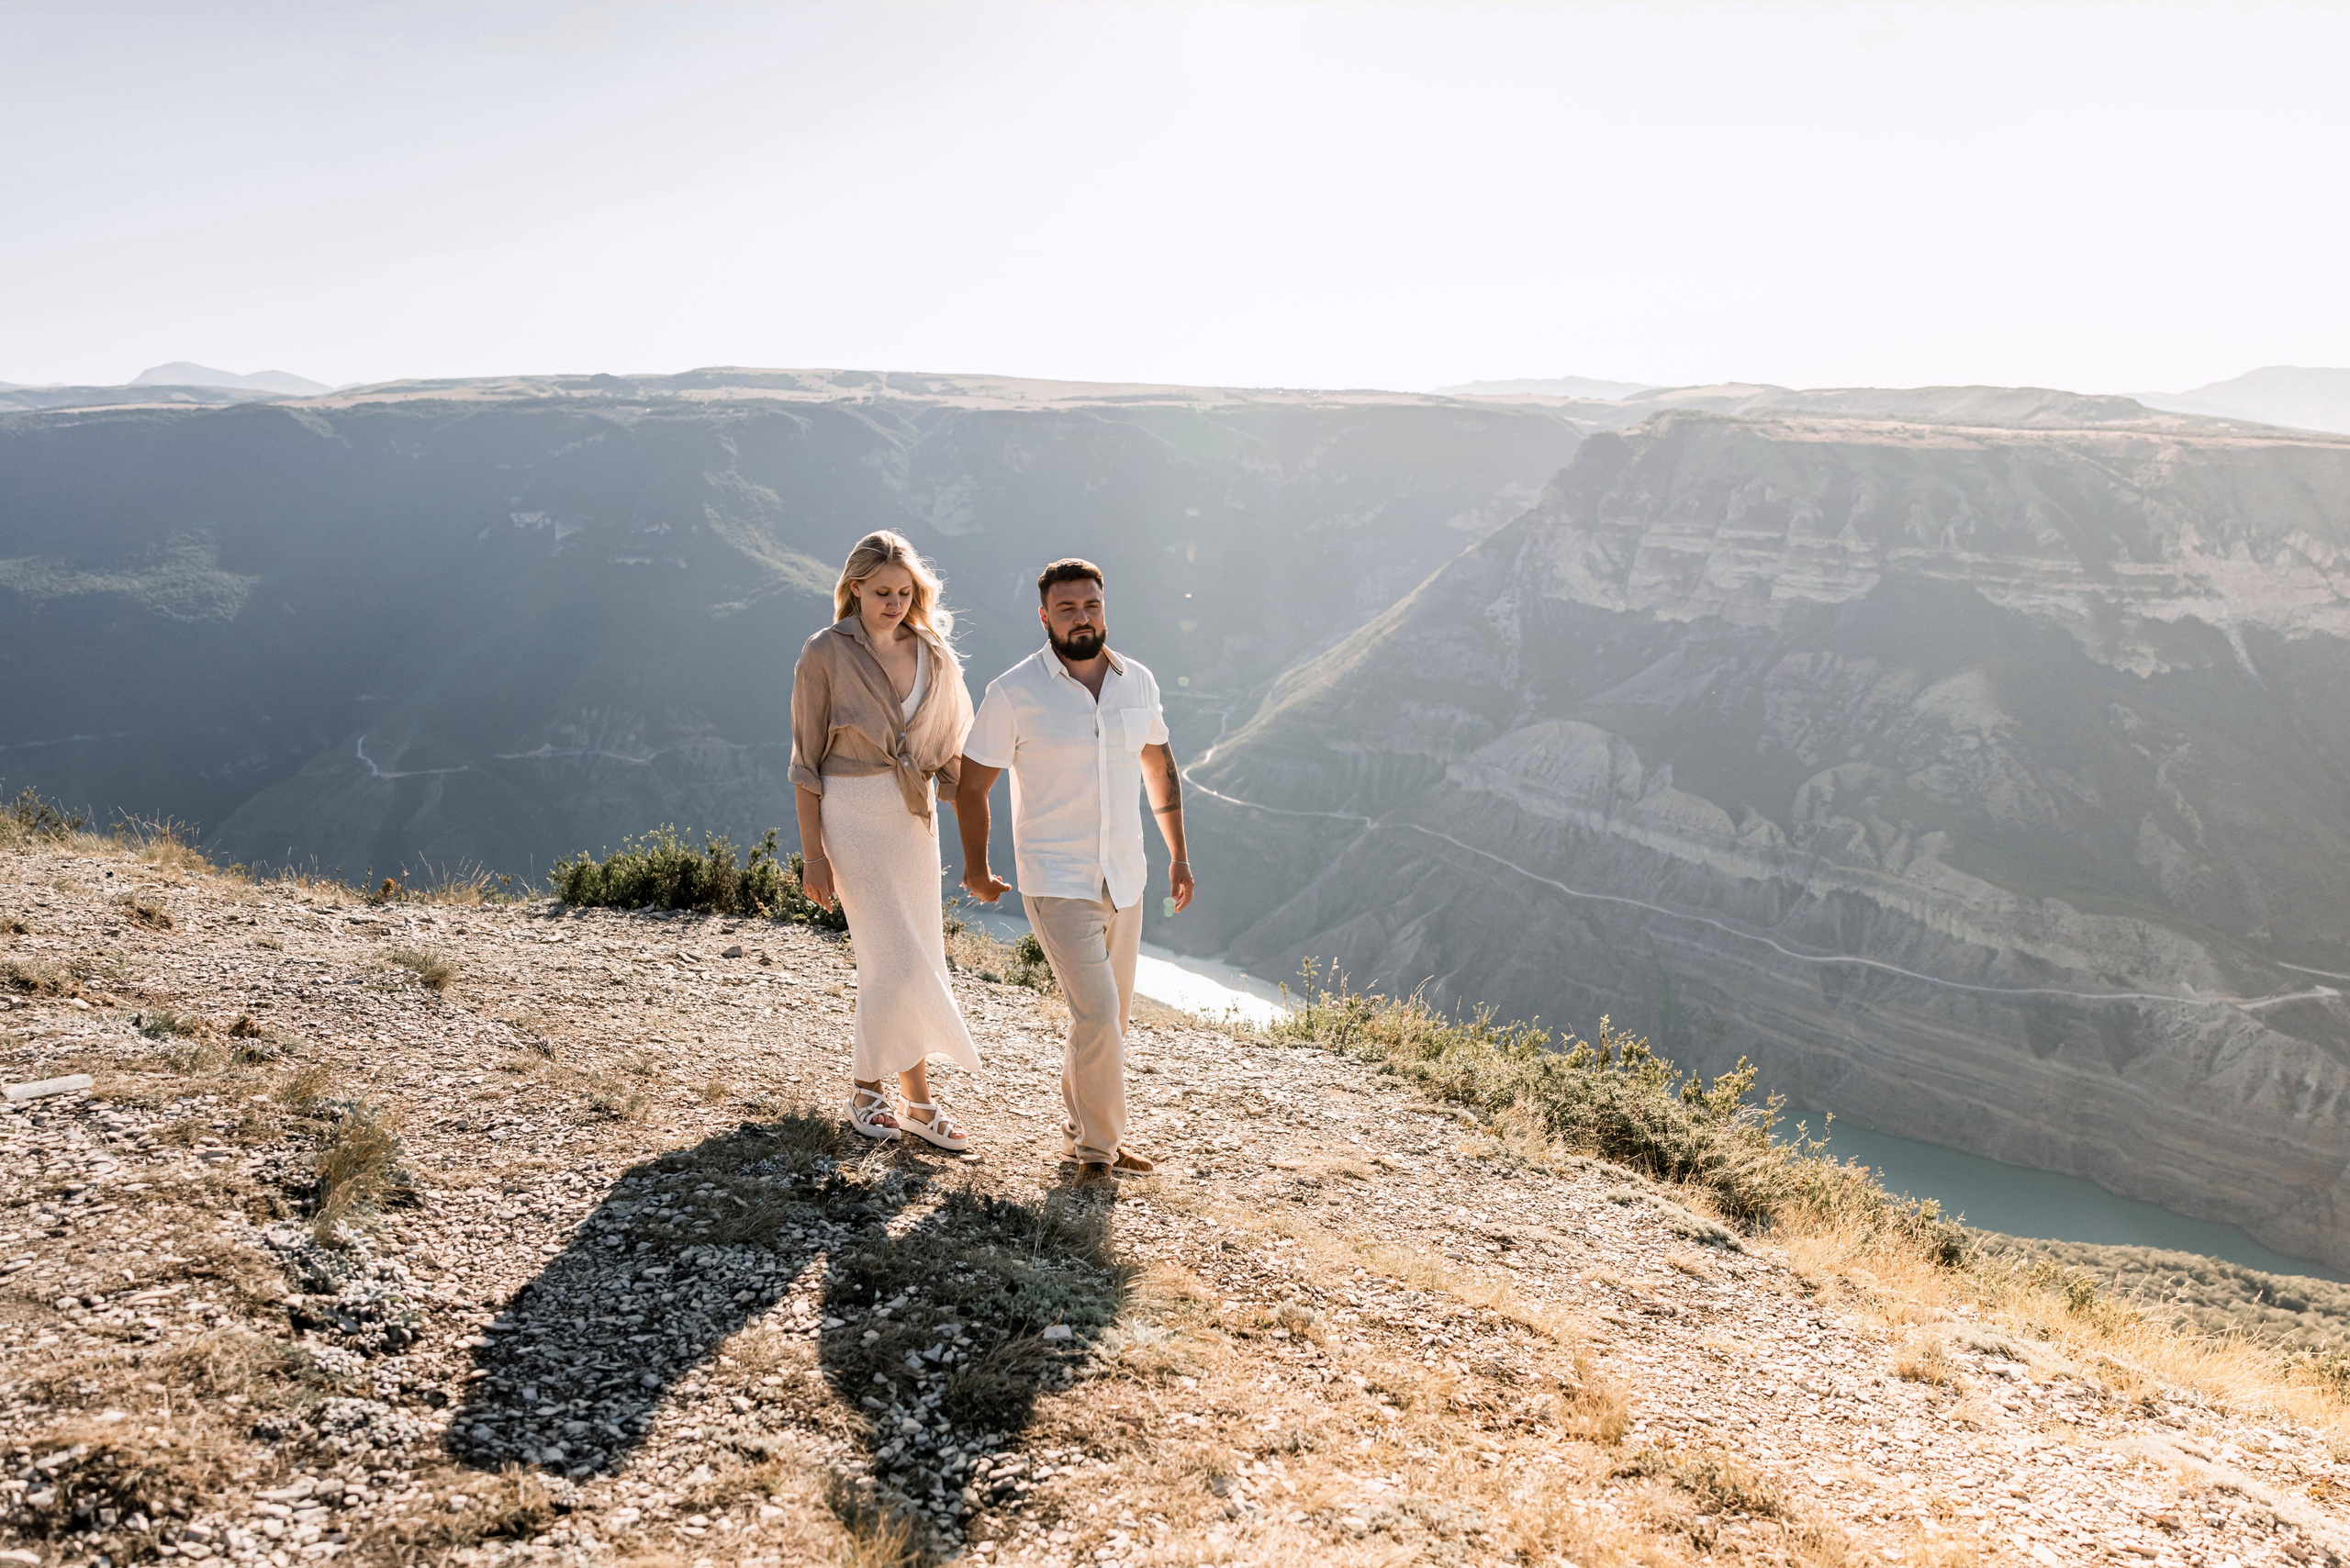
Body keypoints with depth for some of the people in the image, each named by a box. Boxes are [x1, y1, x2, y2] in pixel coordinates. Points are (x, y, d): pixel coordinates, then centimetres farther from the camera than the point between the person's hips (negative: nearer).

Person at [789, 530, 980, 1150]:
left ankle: (869, 1084, 25)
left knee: (892, 959, 10)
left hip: (915, 815, 5)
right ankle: (918, 1103, 8)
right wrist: (813, 855, -10)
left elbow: (949, 751, 11)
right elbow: (806, 762, -6)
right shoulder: (825, 654, -8)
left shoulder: (932, 654, 5)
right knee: (900, 960, -7)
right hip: (852, 814, -5)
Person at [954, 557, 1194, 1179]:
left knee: (1110, 1016, 16)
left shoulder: (1137, 681, 1)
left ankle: (1078, 1128, 37)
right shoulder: (1014, 693, -13)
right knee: (1098, 1016, -13)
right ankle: (1101, 1145, 8)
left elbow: (1159, 765, 16)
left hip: (1124, 880, 6)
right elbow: (971, 781, -2)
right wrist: (977, 869, 7)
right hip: (1057, 885, -5)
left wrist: (1178, 854, 14)